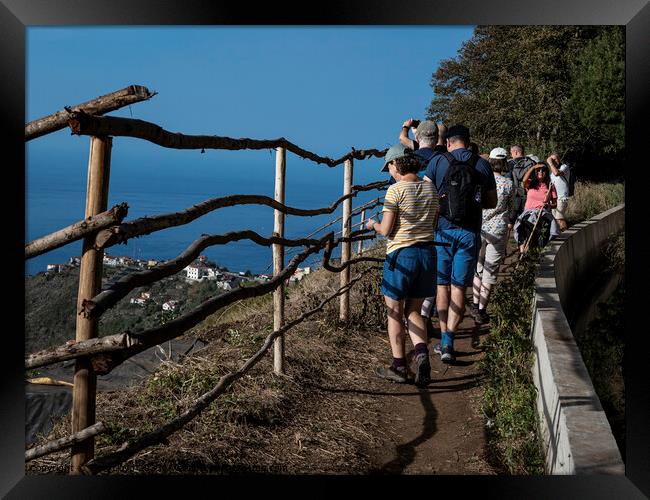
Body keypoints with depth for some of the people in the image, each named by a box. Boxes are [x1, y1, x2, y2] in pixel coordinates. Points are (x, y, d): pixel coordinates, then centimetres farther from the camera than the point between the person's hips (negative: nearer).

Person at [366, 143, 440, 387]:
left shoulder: (396, 190, -12)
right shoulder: (430, 188, 7)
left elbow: (386, 230, -12)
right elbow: (434, 224, 12)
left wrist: (373, 225, 8)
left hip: (401, 254, -6)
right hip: (427, 252, 6)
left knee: (395, 313, 8)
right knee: (413, 311, 17)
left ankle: (399, 367, 12)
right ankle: (422, 353, -5)